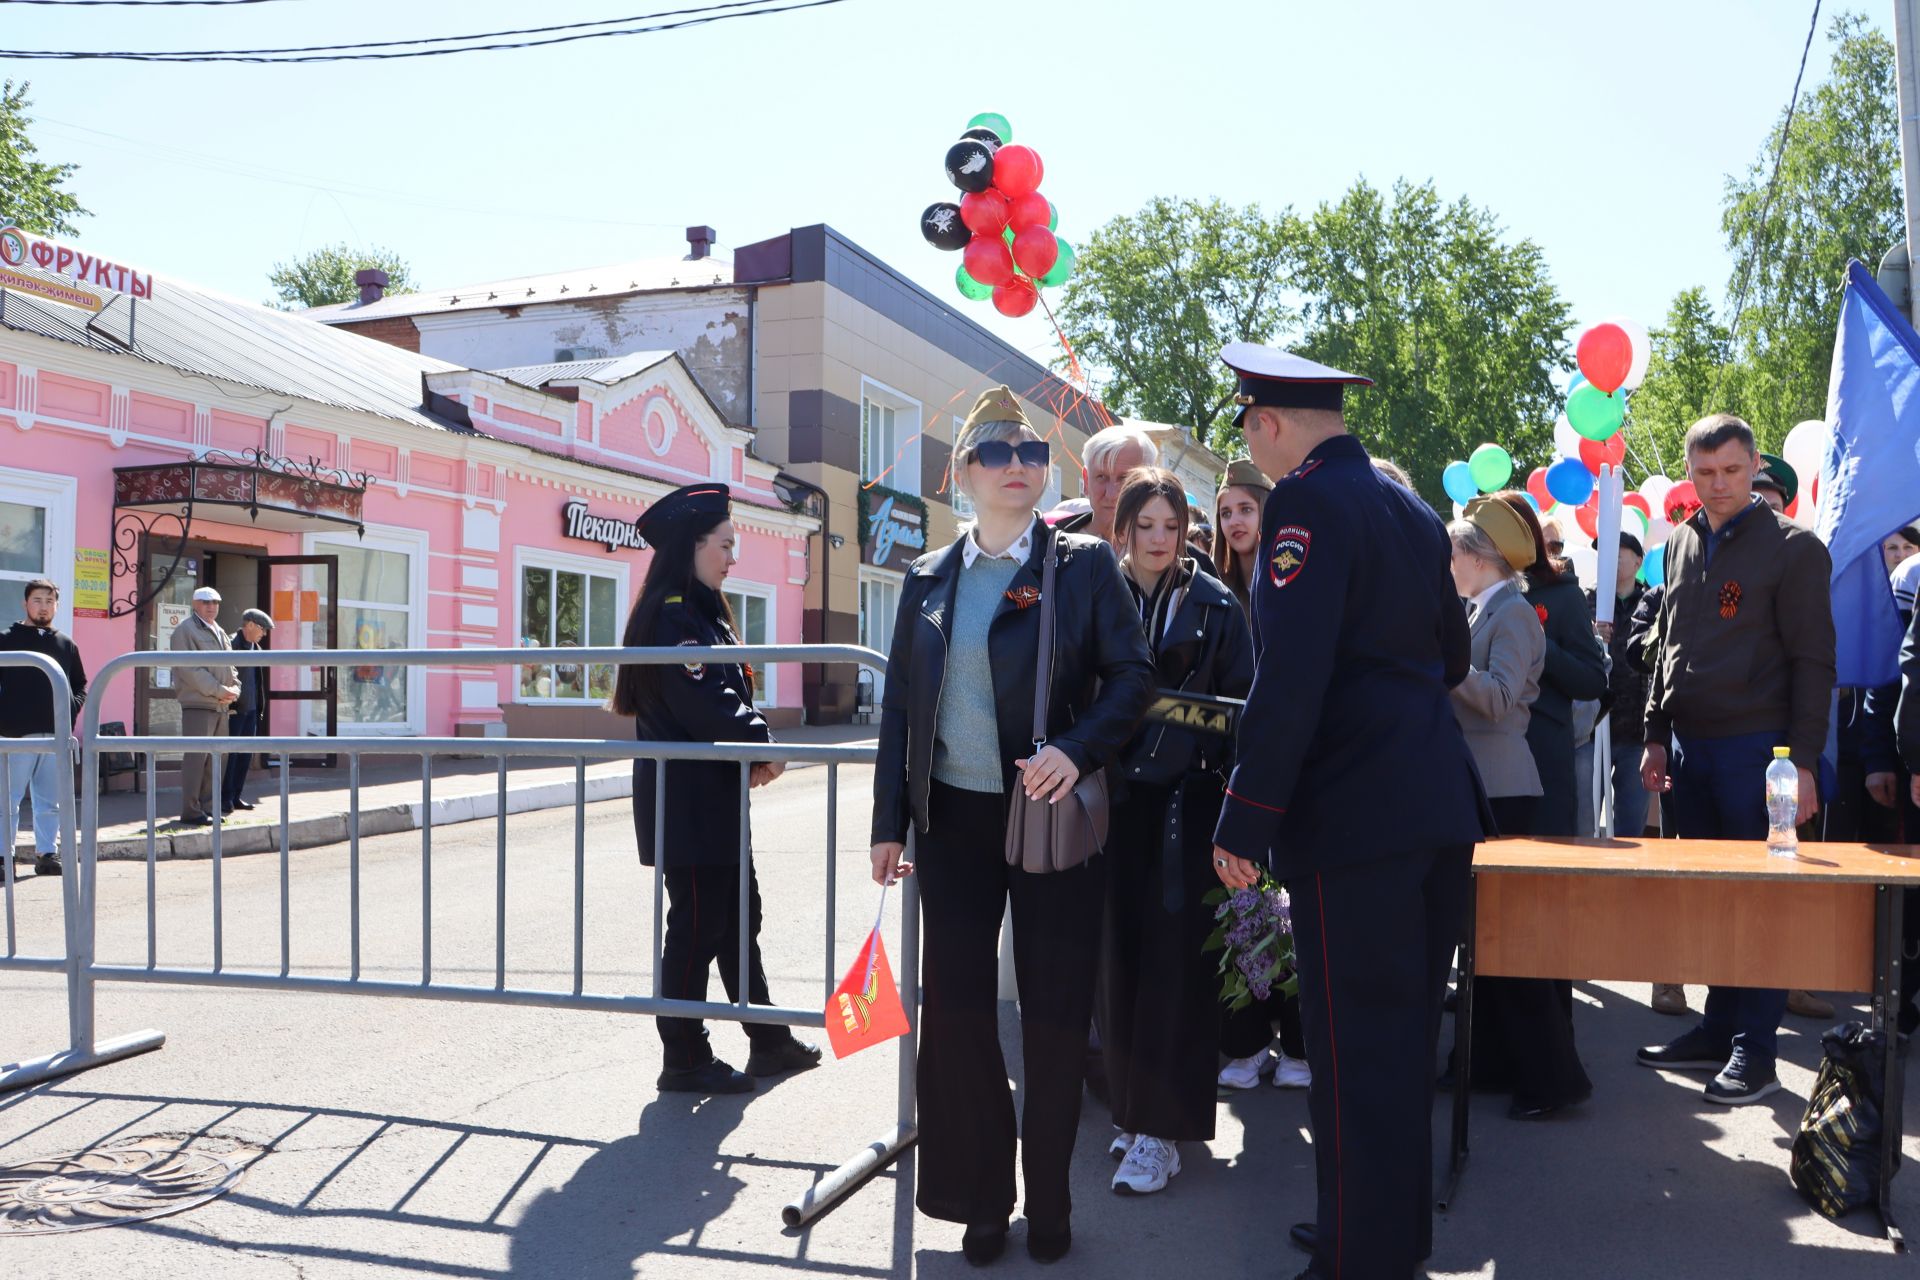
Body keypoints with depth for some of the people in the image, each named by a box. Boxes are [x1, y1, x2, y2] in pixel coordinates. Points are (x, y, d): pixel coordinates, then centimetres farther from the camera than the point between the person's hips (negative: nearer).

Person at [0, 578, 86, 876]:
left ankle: (47, 853, 15)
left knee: (51, 801, 8)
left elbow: (81, 684, 19)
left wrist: (73, 707, 1)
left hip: (56, 734, 4)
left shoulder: (66, 644, 13)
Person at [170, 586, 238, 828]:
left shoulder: (220, 634, 21)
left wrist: (234, 689, 3)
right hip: (198, 703, -8)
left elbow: (231, 667, 23)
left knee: (214, 758, 11)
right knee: (196, 757, -9)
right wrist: (218, 690, -17)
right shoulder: (185, 630, -6)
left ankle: (208, 808, 17)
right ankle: (191, 811, -6)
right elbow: (190, 669, -15)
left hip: (220, 706, 8)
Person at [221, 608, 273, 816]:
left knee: (246, 754, 10)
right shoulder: (231, 644, -11)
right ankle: (225, 798, 4)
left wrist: (260, 708, 16)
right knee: (230, 753, -2)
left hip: (251, 709, 8)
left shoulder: (256, 648, 15)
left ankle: (236, 796, 17)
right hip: (234, 709, -8)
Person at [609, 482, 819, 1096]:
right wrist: (762, 746, -10)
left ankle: (768, 1043, 26)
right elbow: (705, 705, -23)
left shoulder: (703, 613, 16)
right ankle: (684, 1060, 10)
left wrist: (757, 747, -3)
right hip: (686, 799, -10)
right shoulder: (673, 618, -16)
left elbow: (733, 695, 14)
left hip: (715, 797, 10)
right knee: (696, 924, -1)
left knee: (739, 918, 15)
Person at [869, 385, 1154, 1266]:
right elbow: (900, 705, 8)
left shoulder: (1084, 565, -2)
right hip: (955, 819, 3)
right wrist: (889, 822, 5)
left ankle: (1048, 1201, 25)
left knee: (1056, 1010, 6)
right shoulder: (928, 579, 7)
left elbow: (1132, 675, -5)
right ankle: (981, 1198, 23)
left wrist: (1078, 748, -22)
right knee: (955, 1006, 5)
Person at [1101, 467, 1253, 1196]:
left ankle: (1160, 1128, 5)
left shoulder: (1214, 605, 2)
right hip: (1116, 794, 2)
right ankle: (1128, 1105, 23)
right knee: (1121, 951, 7)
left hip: (1188, 798, -2)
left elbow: (1241, 701, 0)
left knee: (1174, 956, -3)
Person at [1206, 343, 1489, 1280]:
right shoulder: (1413, 510, 15)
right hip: (1440, 805, 9)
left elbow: (1288, 680, -20)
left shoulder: (1308, 502, -12)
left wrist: (1245, 823, -17)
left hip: (1354, 815, -9)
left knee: (1355, 1042, 1)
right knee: (1405, 1032, 19)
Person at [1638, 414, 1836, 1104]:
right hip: (1690, 746, 6)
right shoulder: (1680, 544, 14)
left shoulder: (1792, 546, -4)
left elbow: (1812, 660, -7)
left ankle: (1755, 1052, 7)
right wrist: (1656, 735, 13)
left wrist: (1803, 761, -12)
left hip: (1755, 746, -6)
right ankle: (1718, 1029, 20)